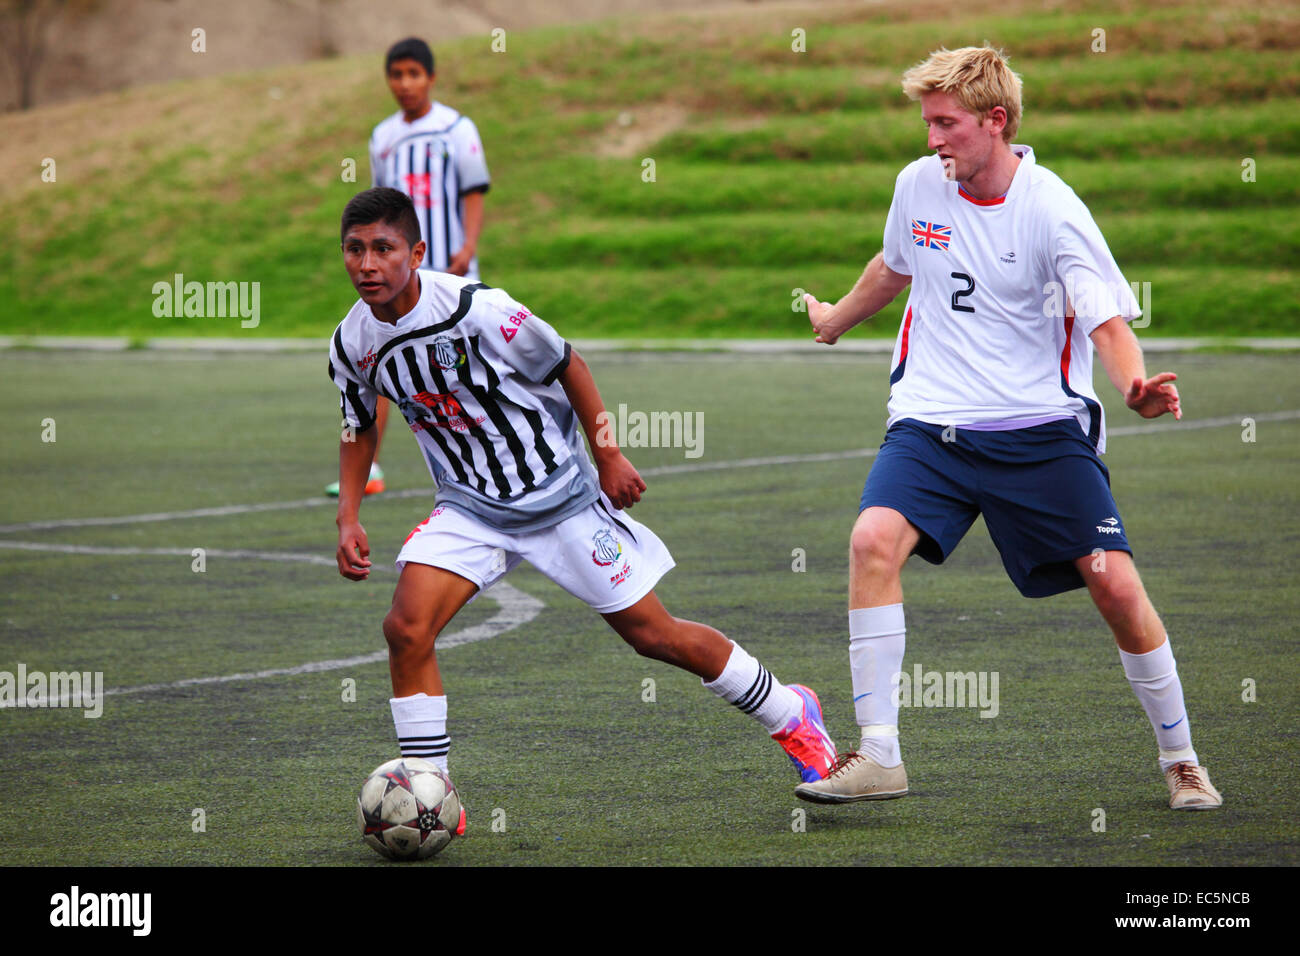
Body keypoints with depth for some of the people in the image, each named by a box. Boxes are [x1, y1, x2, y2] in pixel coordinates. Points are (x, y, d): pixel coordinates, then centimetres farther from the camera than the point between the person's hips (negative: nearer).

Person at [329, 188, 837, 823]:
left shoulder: (477, 310, -24)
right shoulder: (352, 345, -7)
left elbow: (565, 365, -10)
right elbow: (360, 427, 12)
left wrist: (608, 457, -6)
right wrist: (348, 520, 2)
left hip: (559, 495, -4)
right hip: (471, 509, 4)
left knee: (652, 634, 2)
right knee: (406, 627, -18)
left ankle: (790, 715, 24)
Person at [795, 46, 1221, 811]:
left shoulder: (1052, 210, -11)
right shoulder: (919, 185, 3)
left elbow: (1108, 323, -16)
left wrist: (1138, 387, -38)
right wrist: (837, 319, 43)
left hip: (1041, 427, -3)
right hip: (932, 423, 3)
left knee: (1114, 580, -11)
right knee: (874, 540, -23)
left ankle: (1180, 759, 11)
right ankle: (878, 756, -16)